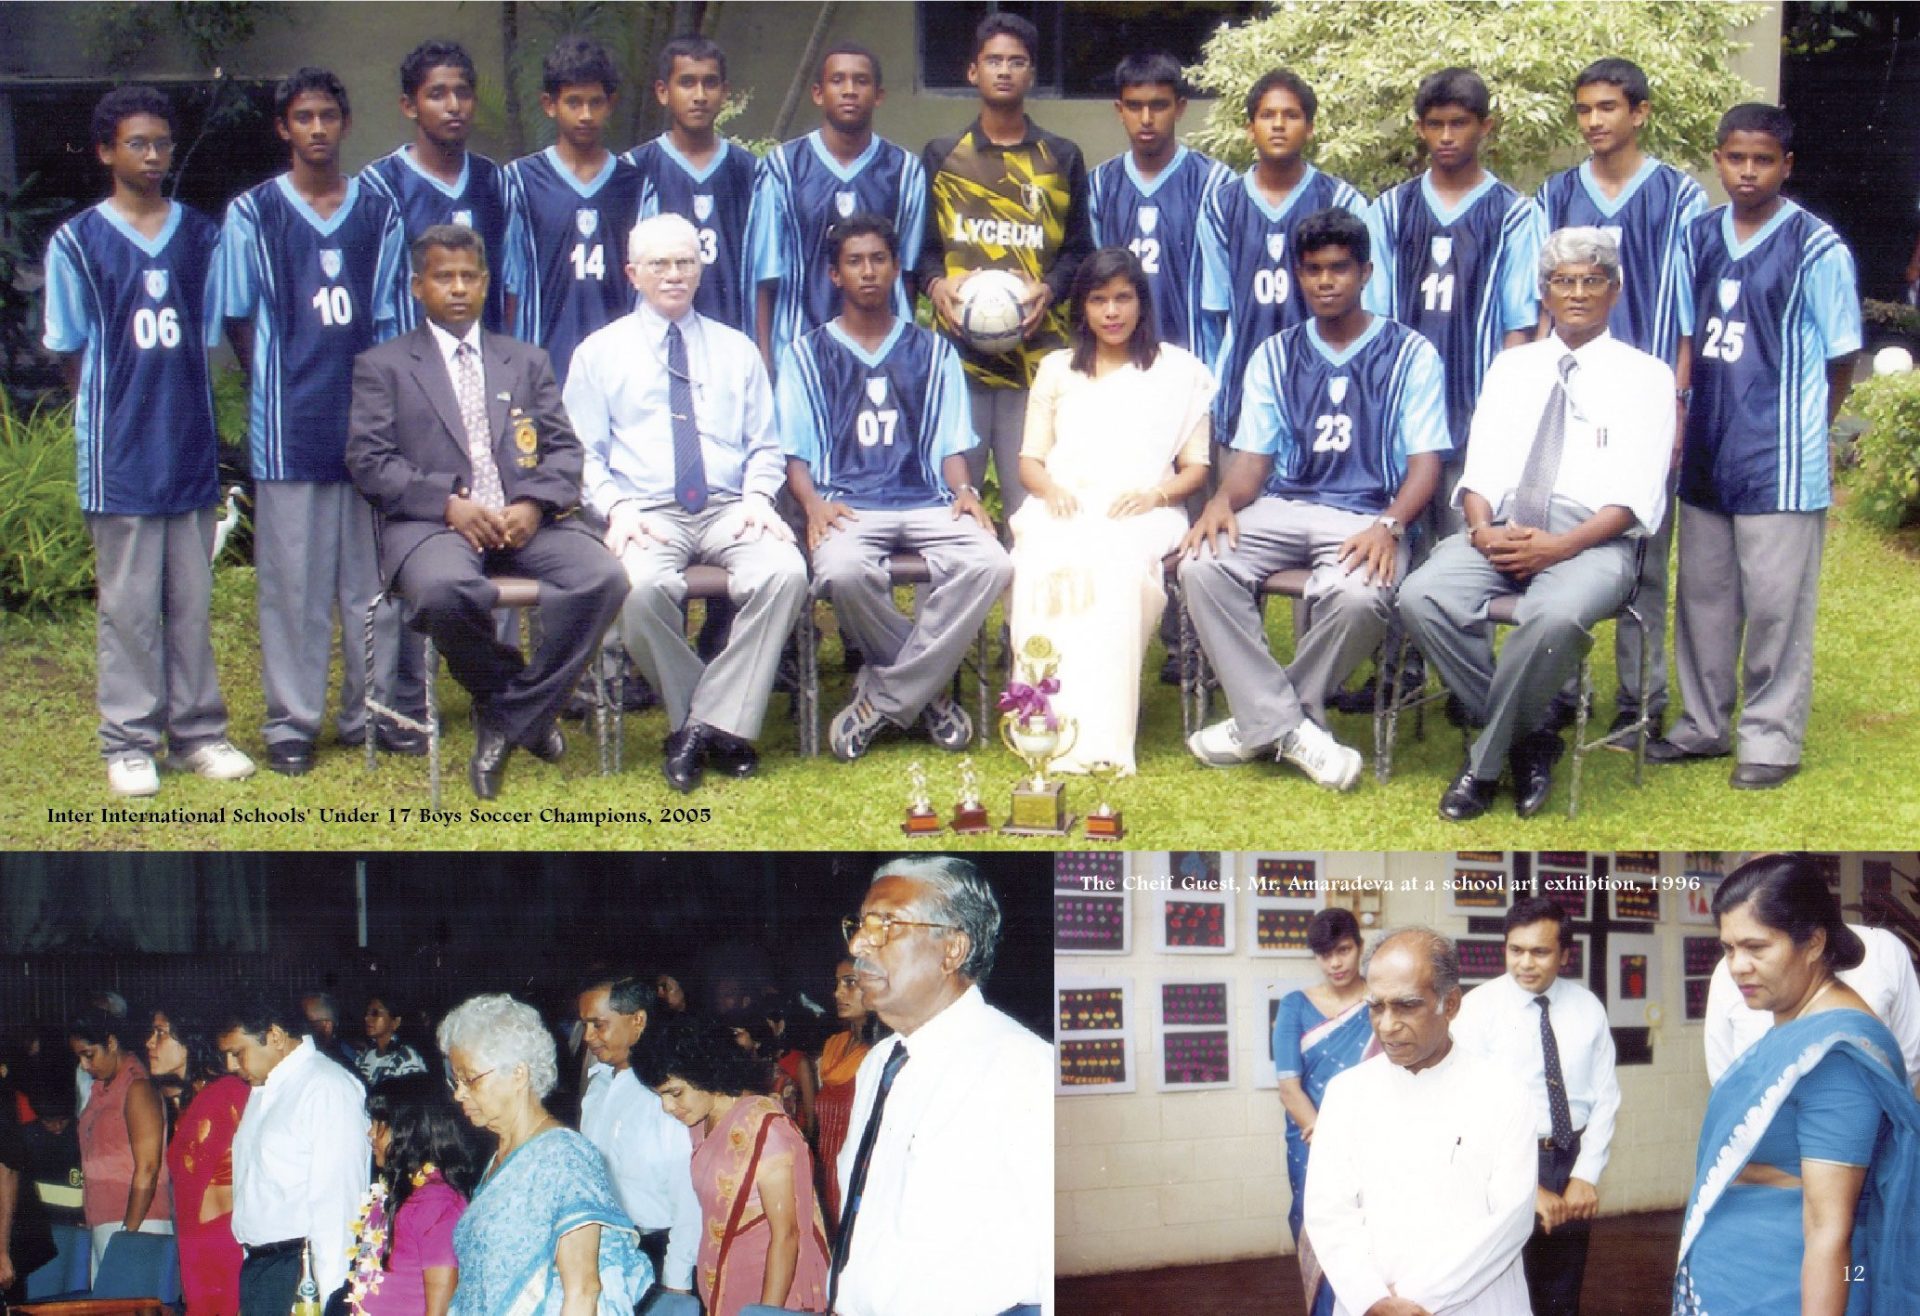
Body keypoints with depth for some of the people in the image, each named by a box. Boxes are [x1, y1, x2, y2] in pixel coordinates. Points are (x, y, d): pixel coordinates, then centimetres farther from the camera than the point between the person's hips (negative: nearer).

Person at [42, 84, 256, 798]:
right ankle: (129, 741, 9)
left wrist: (187, 409, 3)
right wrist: (114, 412, -3)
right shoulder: (77, 242, -2)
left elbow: (211, 338, 11)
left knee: (192, 598, 9)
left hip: (191, 445, 3)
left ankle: (198, 730, 18)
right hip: (119, 452, -3)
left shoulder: (201, 237, 7)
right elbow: (71, 352, 1)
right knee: (128, 602, 2)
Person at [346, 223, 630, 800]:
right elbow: (369, 461, 1)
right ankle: (505, 698, -7)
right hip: (431, 521, -3)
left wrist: (534, 504, -7)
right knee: (444, 591, -38)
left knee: (603, 578, -26)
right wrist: (450, 503, -14)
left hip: (525, 520, 3)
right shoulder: (383, 366, 14)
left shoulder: (527, 361, 24)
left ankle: (509, 717, -12)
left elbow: (564, 449, 15)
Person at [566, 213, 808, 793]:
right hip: (647, 512, -2)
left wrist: (757, 496, -4)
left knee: (785, 573, -32)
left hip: (730, 511, 2)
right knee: (641, 587, -37)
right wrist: (615, 507, -10)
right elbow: (584, 455, 8)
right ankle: (721, 724, -16)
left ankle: (707, 722, -23)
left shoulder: (736, 349, 21)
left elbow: (764, 446, 17)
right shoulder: (600, 352, 14)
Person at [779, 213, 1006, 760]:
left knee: (989, 564, -31)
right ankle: (925, 685, -11)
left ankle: (881, 697, -19)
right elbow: (795, 452, 9)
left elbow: (950, 442, 16)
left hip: (926, 502, 2)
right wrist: (813, 502, -11)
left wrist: (962, 490, -6)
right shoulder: (808, 356, 16)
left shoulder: (931, 351, 21)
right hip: (846, 504, -2)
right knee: (843, 571, -38)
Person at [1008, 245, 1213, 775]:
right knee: (1044, 563, -36)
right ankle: (1053, 725, -39)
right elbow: (1030, 460, 18)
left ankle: (1102, 730, -39)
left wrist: (1155, 494, -9)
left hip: (1142, 513, -2)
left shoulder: (1179, 371, 18)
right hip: (1064, 508, 2)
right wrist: (1050, 489, -5)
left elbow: (1196, 466, 12)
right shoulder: (1056, 370, 26)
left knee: (1115, 563, -39)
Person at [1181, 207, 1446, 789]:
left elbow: (1425, 462, -1)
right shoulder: (1275, 356, 16)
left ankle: (1266, 719, -12)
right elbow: (1253, 457, 12)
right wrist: (1223, 500, -13)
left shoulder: (1410, 354, 6)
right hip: (1283, 506, 3)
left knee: (1358, 595, -37)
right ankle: (1290, 727, -21)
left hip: (1368, 515, -3)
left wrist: (1388, 526, -21)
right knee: (1201, 565, -27)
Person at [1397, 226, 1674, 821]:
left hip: (1592, 539, -4)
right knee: (1422, 597, -27)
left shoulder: (1645, 376, 9)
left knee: (1555, 616, -38)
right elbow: (1482, 465, 14)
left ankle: (1485, 759, -14)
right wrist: (1482, 527, -9)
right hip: (1501, 530, 4)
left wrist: (1561, 546, -16)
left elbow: (1636, 494, -1)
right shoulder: (1511, 366, 21)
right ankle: (1529, 737, -10)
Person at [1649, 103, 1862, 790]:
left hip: (1780, 464, -6)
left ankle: (1772, 738, 11)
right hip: (1706, 454, 6)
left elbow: (1841, 359, -4)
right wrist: (1677, 418, 8)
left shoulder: (1817, 249, -9)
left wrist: (1799, 433, 0)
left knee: (1776, 606, -1)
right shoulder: (1700, 238, 8)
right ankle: (1705, 725, 28)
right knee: (1702, 596, 15)